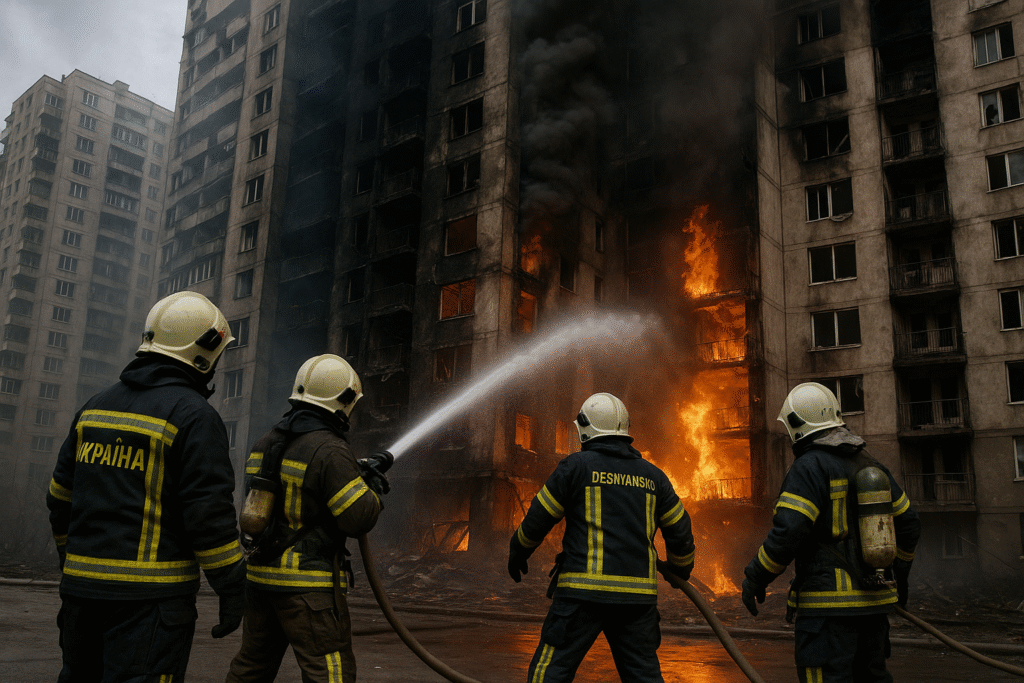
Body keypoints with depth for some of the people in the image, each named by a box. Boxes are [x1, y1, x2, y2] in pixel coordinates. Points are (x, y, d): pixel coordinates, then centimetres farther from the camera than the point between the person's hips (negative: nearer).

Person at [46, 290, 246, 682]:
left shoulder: (96, 406, 10)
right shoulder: (195, 415, -12)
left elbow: (61, 497, 16)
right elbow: (210, 510, -17)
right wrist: (232, 588, -8)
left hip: (82, 586, 7)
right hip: (151, 592, -7)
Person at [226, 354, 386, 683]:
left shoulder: (264, 444, 9)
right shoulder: (331, 450, -17)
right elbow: (358, 518, -19)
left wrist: (359, 474, 18)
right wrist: (373, 490, 2)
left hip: (260, 574, 8)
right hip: (308, 584, -8)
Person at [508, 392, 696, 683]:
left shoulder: (577, 465, -1)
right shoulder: (652, 475, 12)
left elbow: (538, 519, 3)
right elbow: (680, 531, 18)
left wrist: (517, 555, 21)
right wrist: (681, 569, 37)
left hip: (584, 592, -4)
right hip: (638, 595, 4)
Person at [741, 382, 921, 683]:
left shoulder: (809, 467, -13)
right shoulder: (872, 465, 12)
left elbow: (787, 532, -21)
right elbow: (908, 525, 18)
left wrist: (755, 578, -10)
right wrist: (900, 574, 32)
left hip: (829, 603, -8)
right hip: (874, 600, 8)